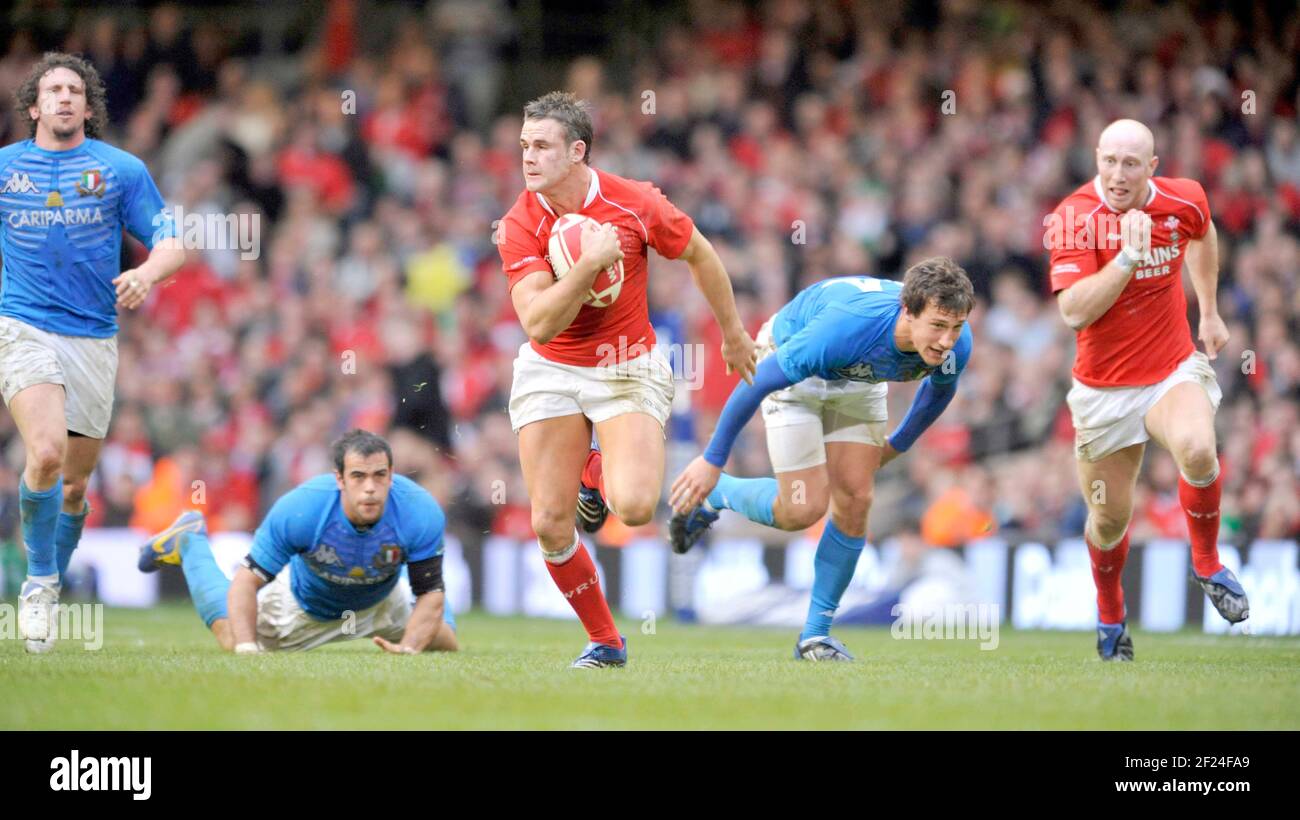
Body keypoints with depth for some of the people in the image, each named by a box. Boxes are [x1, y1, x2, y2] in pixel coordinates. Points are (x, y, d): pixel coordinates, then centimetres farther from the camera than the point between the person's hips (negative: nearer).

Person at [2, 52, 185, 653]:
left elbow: (170, 243, 2)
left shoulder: (121, 169, 4)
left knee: (74, 481, 6)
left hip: (93, 338, 2)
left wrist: (147, 274, -19)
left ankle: (52, 587, 28)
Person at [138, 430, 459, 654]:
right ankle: (190, 543, 38)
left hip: (382, 600, 2)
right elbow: (247, 581, -33)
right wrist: (246, 646, -43)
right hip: (305, 601, -2)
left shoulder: (420, 513, -39)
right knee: (233, 637, 15)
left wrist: (409, 647, -42)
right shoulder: (299, 509, -42)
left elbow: (430, 592, -28)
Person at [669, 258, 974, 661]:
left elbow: (940, 387, 1)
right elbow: (757, 382, -32)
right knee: (804, 508, -12)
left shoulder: (955, 345, -28)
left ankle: (816, 633, 8)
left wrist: (899, 445, 15)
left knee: (854, 501, -6)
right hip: (793, 373, -5)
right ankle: (712, 495, 17)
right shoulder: (846, 326, -45)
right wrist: (713, 459, -24)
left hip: (860, 381, 5)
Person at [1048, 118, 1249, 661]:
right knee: (1109, 518, 8)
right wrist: (1129, 257, -35)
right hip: (1104, 388, -1)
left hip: (1174, 371, 1)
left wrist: (1209, 312, 19)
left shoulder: (1184, 201, -7)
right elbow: (1074, 311, -28)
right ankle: (1110, 614, 38)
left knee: (1197, 451, -31)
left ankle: (1207, 564, -5)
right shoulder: (1075, 218, -18)